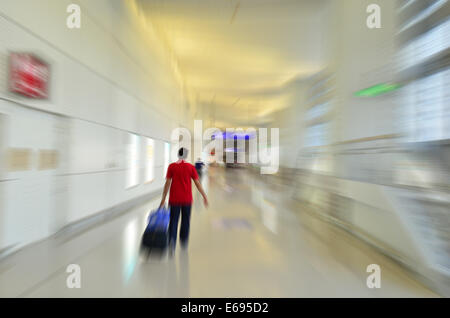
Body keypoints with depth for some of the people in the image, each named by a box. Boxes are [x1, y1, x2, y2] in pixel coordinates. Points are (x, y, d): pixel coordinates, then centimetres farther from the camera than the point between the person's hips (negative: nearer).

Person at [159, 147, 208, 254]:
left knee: (173, 221, 7)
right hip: (187, 199, 0)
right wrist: (204, 196, 3)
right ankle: (184, 241, 30)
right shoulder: (190, 167, -3)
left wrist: (163, 199, 2)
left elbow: (167, 183, -4)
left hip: (174, 199, 0)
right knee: (185, 220, 17)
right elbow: (197, 183, -3)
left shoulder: (172, 166, -3)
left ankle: (172, 241, -14)